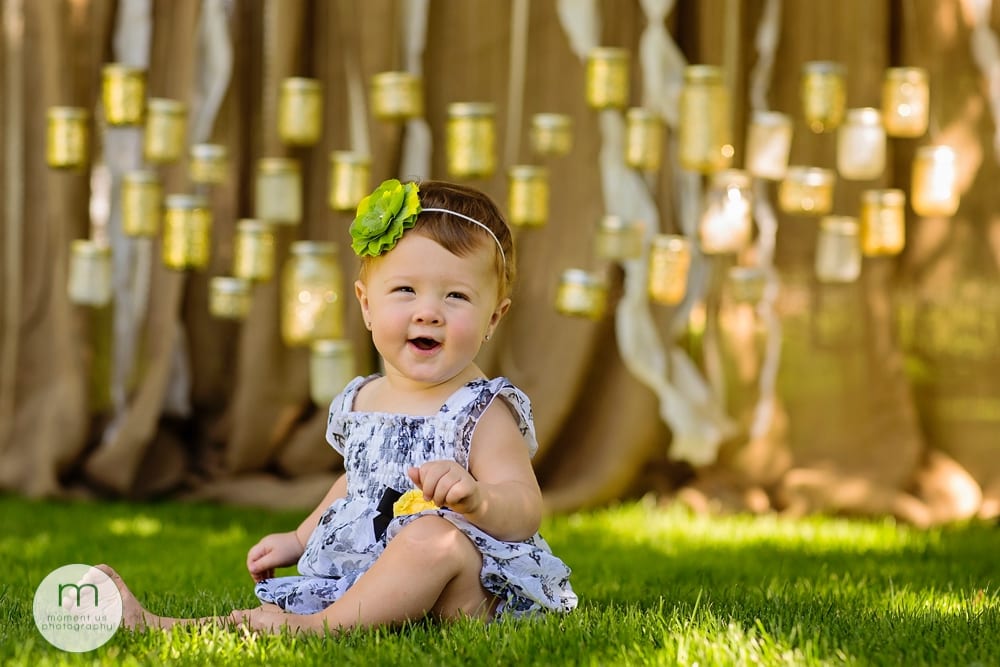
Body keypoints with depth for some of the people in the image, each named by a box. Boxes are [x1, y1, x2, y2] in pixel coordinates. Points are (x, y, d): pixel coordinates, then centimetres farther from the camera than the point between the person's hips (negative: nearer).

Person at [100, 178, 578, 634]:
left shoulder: (482, 412, -8)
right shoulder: (360, 402, 13)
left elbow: (525, 512, -18)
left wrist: (476, 499, -38)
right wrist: (299, 539, 31)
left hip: (468, 587, -7)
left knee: (437, 535, -37)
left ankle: (324, 624, -36)